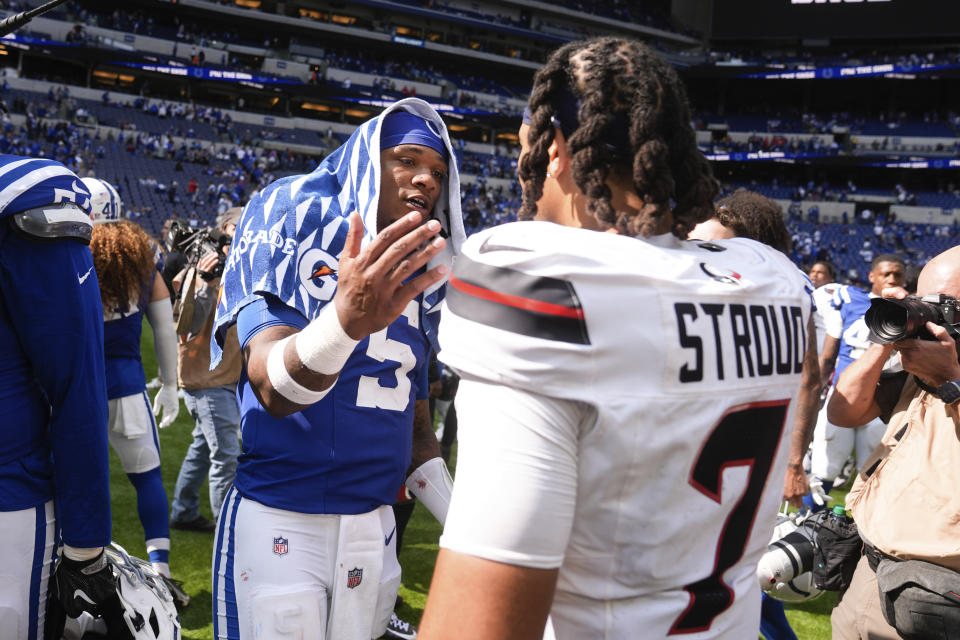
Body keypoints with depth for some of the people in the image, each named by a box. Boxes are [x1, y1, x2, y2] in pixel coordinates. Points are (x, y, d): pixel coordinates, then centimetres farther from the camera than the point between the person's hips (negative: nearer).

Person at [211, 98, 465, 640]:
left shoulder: (416, 272, 10)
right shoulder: (292, 226, -9)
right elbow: (273, 391, -23)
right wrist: (345, 320, -42)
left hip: (375, 525, 6)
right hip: (281, 523, -5)